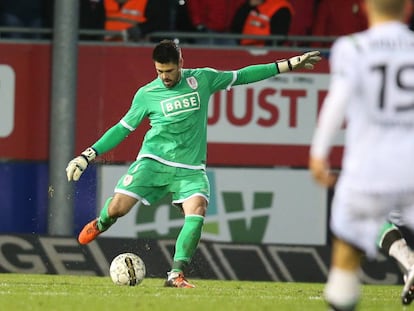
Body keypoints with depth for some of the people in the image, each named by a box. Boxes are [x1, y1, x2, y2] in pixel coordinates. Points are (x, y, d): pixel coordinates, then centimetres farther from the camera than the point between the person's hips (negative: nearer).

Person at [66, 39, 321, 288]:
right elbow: (122, 129, 6)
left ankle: (177, 275, -18)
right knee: (118, 208, -12)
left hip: (191, 169, 1)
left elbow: (242, 76, 11)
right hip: (154, 162, -1)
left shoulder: (202, 79, 2)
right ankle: (100, 224, 26)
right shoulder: (146, 95, -1)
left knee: (197, 213, -24)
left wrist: (288, 65, 11)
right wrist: (88, 156, 0)